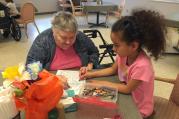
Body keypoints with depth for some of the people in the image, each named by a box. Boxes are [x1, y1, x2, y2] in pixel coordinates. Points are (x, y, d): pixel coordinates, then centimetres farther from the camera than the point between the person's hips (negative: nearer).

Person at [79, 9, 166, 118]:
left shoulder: (142, 65, -36)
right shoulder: (124, 54, -15)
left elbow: (127, 89, -22)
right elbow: (112, 70, 3)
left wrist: (104, 84, -15)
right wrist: (91, 74, -5)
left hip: (139, 108, -6)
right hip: (127, 98, 6)